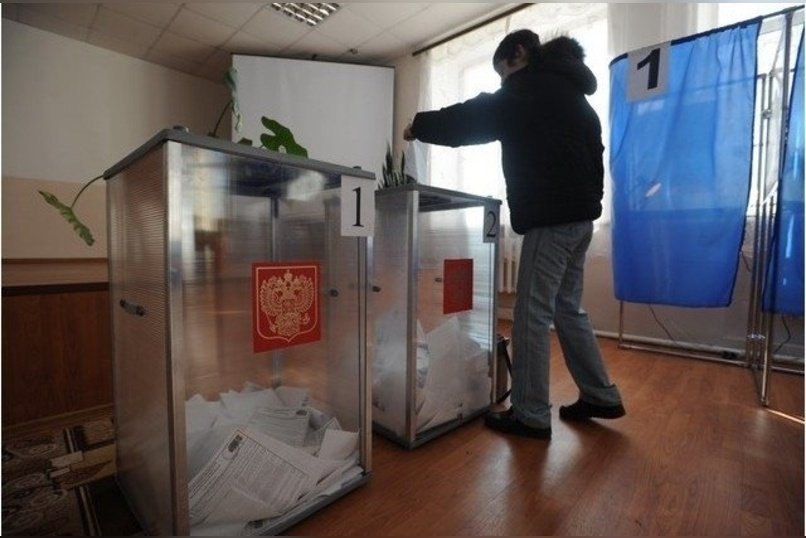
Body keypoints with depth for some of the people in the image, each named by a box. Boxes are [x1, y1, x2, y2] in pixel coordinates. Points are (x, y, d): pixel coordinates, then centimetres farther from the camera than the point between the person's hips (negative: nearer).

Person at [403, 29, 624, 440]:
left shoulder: (530, 87, -2)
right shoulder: (569, 90, 25)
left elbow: (473, 117, -4)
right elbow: (593, 153, 23)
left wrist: (420, 126, 10)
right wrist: (588, 199, 20)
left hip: (551, 217, -10)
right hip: (579, 214, 10)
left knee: (532, 315, -5)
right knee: (568, 309, 15)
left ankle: (531, 416, 5)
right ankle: (601, 396, 25)